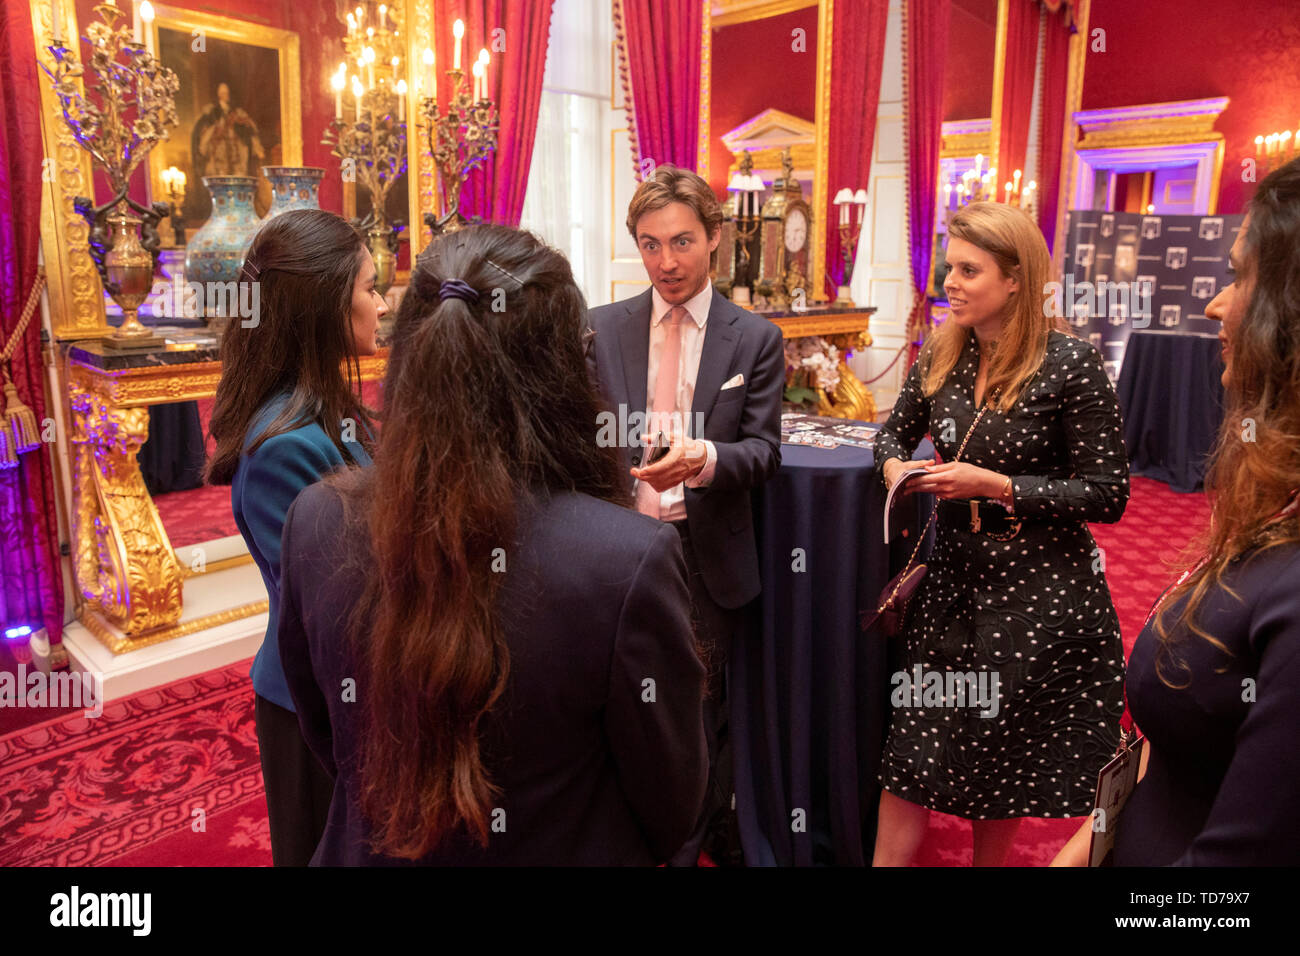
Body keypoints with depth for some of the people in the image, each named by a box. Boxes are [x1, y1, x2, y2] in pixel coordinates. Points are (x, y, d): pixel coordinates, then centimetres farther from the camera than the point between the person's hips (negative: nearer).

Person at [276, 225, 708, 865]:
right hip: (565, 850, -2)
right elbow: (671, 812, -16)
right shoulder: (632, 558, -31)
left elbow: (322, 738, -1)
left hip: (367, 847, 3)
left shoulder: (315, 523, -18)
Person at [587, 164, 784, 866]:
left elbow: (764, 451, -4)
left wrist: (705, 457, -25)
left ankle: (687, 842, 32)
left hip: (707, 554, -1)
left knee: (701, 710, 10)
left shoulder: (755, 339, 0)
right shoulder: (603, 328, 4)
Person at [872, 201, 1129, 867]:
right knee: (910, 758, 3)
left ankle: (989, 860, 36)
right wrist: (895, 466, -8)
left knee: (1004, 761, 12)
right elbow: (895, 432, 15)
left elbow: (1107, 495, -11)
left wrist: (993, 485, -19)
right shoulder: (941, 354, 1)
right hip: (954, 576, 4)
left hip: (1041, 592, -4)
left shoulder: (1069, 363, -13)